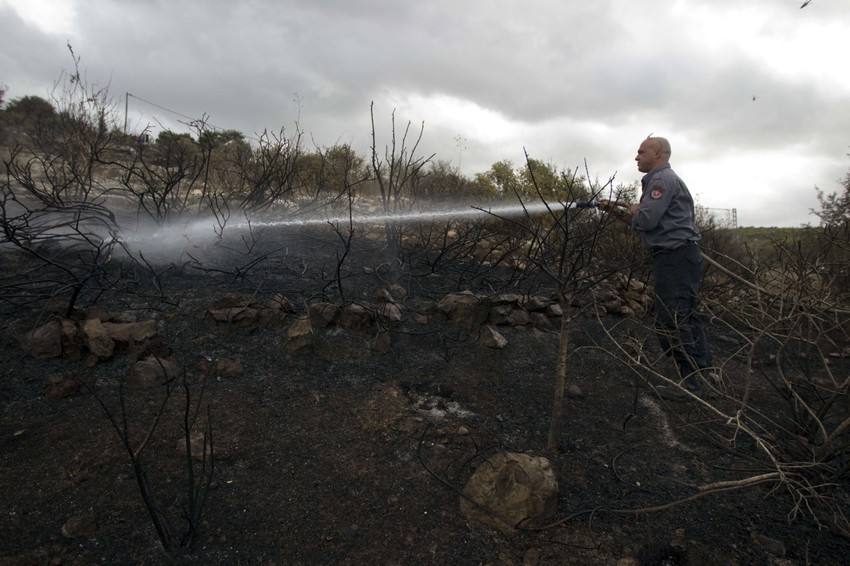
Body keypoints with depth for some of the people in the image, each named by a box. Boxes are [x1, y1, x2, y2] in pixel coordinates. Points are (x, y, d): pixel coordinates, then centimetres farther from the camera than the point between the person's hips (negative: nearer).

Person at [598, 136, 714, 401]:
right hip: (678, 256, 11)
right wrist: (615, 210, 13)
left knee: (670, 319, -10)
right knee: (685, 315, 14)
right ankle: (703, 370, 23)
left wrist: (632, 211, 1)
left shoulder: (663, 179, -10)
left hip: (675, 257, -11)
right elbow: (643, 223, 21)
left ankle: (691, 383, -3)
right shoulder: (659, 180, 24)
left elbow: (645, 220, -21)